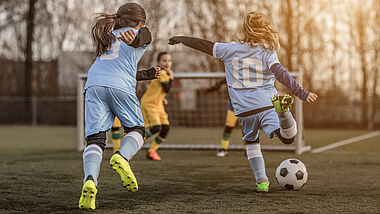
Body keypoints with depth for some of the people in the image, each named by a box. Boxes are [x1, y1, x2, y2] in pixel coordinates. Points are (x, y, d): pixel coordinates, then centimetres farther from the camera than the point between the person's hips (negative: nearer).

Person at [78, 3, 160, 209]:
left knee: (95, 138, -3)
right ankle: (122, 157, -16)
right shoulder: (143, 33, 21)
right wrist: (133, 38, -30)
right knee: (136, 130, 16)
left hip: (94, 85, 4)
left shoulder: (108, 36, 37)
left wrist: (147, 74, 54)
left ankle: (90, 179, -30)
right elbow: (140, 38, -6)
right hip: (121, 87, -3)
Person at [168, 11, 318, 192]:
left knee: (251, 141, 25)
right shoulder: (267, 52, 2)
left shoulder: (230, 49, 7)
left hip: (244, 110, 2)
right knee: (288, 137, -9)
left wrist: (181, 39, 29)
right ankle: (282, 109, -37)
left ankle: (261, 180, 12)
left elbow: (204, 45, 14)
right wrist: (301, 93, -15)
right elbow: (281, 74, -11)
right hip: (266, 105, -2)